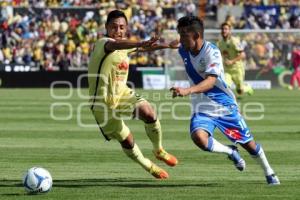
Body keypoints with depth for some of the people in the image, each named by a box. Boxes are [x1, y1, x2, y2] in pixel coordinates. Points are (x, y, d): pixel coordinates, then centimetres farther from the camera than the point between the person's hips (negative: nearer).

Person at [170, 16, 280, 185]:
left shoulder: (211, 52, -24)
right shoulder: (183, 51, -3)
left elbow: (211, 81, -40)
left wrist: (187, 91, -52)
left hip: (224, 106, -4)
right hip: (203, 109, 4)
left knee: (248, 143, 8)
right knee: (199, 138, -27)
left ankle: (269, 173, 35)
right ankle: (231, 152, 2)